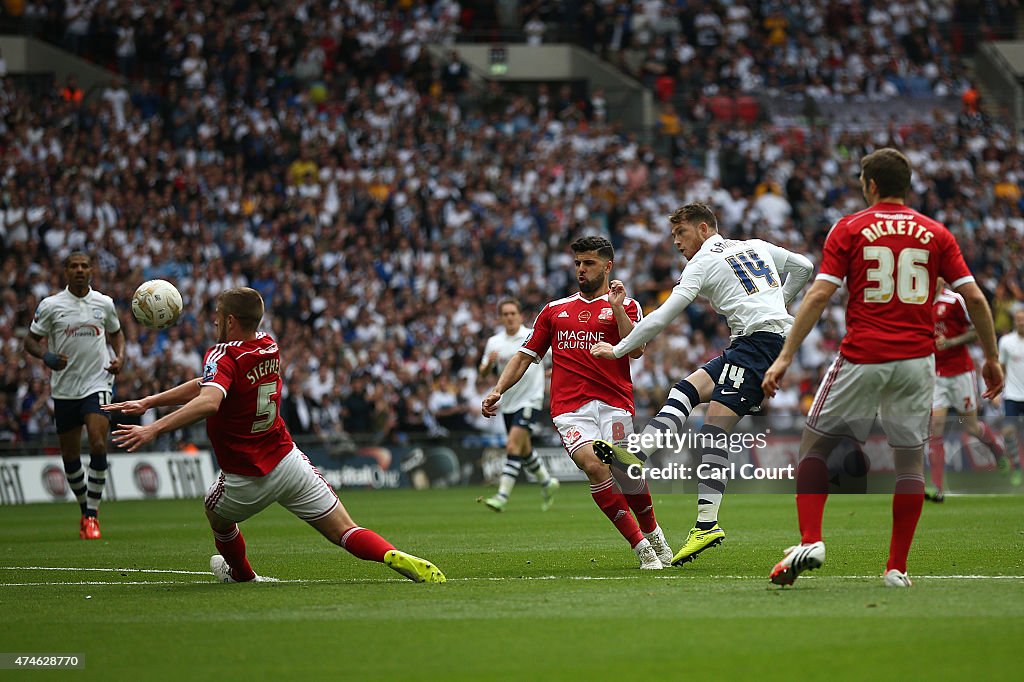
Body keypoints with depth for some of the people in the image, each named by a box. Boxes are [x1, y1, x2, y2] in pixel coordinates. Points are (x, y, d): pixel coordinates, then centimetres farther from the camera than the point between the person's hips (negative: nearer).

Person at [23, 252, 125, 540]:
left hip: (97, 384, -1)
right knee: (70, 454, 6)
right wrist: (46, 356, -17)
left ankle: (92, 516, -12)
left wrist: (119, 357, 2)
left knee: (98, 444, -19)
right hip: (64, 388, 1)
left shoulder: (104, 303, 4)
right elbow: (31, 341, 4)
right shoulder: (51, 305, -1)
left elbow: (116, 332, 21)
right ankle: (86, 510, 27)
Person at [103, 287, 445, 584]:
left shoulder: (223, 355, -18)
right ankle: (394, 556, -26)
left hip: (246, 482, -4)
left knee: (217, 512, 30)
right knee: (344, 531, 0)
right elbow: (209, 383, 9)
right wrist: (147, 403, 9)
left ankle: (241, 574, 50)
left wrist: (153, 429, -45)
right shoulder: (269, 348, 4)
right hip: (287, 461, 4)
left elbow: (208, 402, -40)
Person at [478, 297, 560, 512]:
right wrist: (489, 363, -16)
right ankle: (547, 483, 40)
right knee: (524, 450, 16)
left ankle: (502, 496, -22)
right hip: (508, 403, 6)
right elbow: (483, 373, 5)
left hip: (530, 400, -6)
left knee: (513, 446, -18)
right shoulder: (494, 342, 4)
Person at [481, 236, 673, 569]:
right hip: (569, 406, 1)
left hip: (613, 402, -1)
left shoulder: (624, 306, 12)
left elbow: (636, 350, -5)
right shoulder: (554, 310, 22)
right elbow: (525, 356, 23)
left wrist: (617, 307, -11)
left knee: (628, 477, -11)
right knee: (594, 465, -24)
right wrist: (498, 390, 10)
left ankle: (652, 533, 24)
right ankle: (642, 548, -18)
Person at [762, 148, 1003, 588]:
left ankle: (810, 541, -5)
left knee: (815, 443, 11)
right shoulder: (935, 234, 8)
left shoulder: (850, 229, 1)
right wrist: (991, 358, 14)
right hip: (916, 359, 2)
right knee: (910, 456, 9)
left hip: (862, 358, -2)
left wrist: (786, 357, -7)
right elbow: (973, 297, 4)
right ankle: (897, 568, 6)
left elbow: (819, 294, -6)